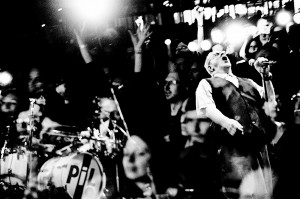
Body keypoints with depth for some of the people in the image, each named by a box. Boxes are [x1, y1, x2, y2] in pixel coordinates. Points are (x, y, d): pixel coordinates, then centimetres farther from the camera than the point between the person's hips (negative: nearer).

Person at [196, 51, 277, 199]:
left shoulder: (248, 82, 29)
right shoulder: (206, 84, 13)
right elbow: (207, 108, -6)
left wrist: (266, 76, 14)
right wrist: (225, 121, -25)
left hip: (260, 145, 5)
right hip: (233, 147, -5)